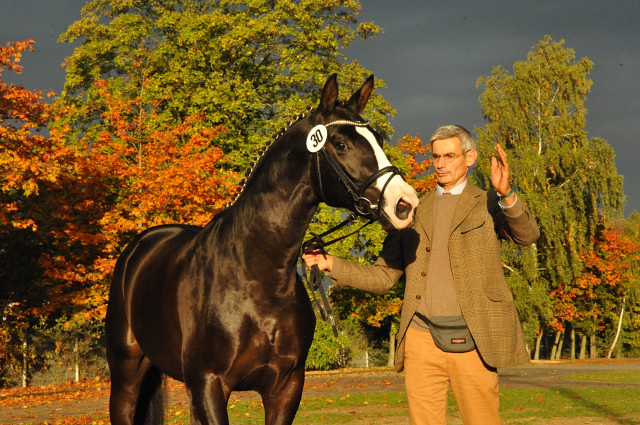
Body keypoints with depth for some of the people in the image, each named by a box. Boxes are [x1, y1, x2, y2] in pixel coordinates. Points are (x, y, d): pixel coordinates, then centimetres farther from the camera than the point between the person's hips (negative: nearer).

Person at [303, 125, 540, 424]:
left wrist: (506, 194, -31)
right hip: (421, 341, 3)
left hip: (472, 342, -3)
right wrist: (332, 264, 2)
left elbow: (527, 235, -13)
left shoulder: (488, 205, 8)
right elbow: (383, 278, 16)